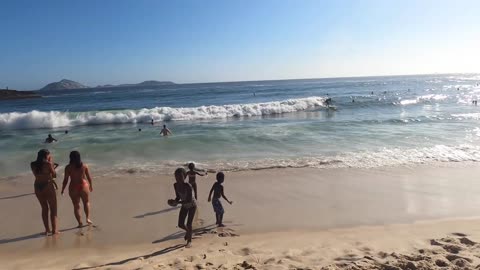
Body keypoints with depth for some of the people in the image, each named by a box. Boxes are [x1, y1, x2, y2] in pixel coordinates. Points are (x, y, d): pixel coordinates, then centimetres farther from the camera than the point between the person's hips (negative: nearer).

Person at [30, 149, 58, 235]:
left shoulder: (33, 165, 2)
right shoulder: (48, 164, -12)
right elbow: (54, 175, -3)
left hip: (38, 187, 5)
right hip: (48, 186, -5)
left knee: (44, 208, 18)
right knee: (53, 208, 8)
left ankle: (47, 229, 22)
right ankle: (54, 229, 8)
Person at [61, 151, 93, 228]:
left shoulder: (68, 167, -9)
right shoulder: (84, 166, -4)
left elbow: (65, 179, -7)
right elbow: (89, 177, 2)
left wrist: (62, 189, 5)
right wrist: (91, 185, 17)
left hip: (73, 188, -1)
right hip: (84, 186, 1)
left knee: (76, 206, 11)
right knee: (86, 202, 23)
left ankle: (80, 223, 14)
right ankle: (88, 218, 14)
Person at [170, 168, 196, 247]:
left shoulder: (188, 186, -36)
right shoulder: (176, 185, -18)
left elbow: (189, 200, -35)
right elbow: (178, 197, -5)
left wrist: (177, 202, -43)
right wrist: (174, 201, -27)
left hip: (192, 205, -5)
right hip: (184, 206, 5)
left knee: (189, 224, -7)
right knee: (180, 224, 5)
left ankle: (189, 240, 18)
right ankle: (188, 231, 39)